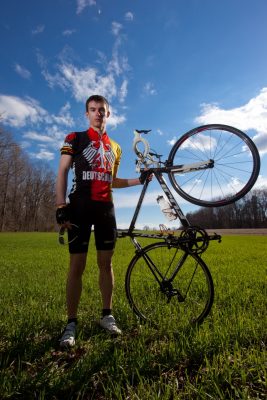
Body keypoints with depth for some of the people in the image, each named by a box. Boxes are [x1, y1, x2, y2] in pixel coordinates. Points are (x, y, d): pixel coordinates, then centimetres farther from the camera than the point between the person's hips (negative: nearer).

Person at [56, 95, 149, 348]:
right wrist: (61, 206, -12)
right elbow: (62, 172, -1)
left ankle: (107, 315, 21)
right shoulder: (75, 139, 7)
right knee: (77, 265, -2)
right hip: (80, 206, -3)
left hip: (105, 208, 4)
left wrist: (139, 180, 11)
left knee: (106, 263, 7)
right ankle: (71, 323, 12)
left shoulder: (115, 147, 19)